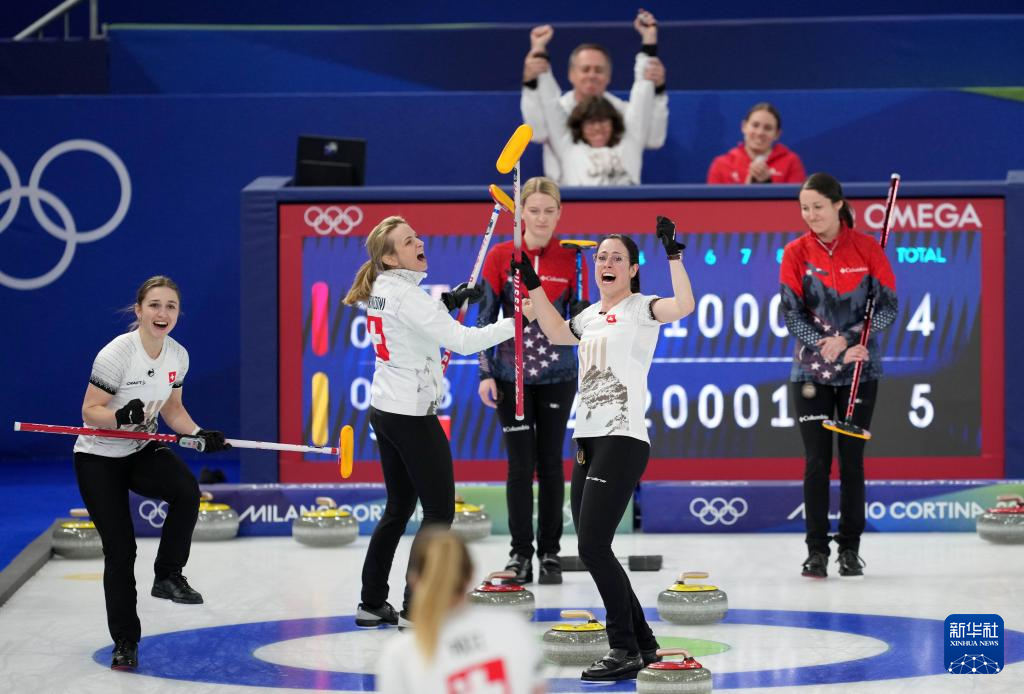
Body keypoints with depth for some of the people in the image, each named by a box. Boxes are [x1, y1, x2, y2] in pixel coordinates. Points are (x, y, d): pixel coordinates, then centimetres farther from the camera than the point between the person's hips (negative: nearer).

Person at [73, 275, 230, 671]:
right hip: (99, 460, -4)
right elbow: (90, 412, -19)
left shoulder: (177, 356, -3)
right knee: (120, 549, -5)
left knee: (186, 489, -28)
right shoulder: (117, 354, -22)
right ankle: (124, 643, 8)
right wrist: (121, 416, -38)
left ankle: (168, 576, -10)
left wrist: (199, 435, -6)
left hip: (143, 452, 4)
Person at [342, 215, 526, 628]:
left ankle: (372, 604, 20)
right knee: (439, 512, 0)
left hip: (385, 410, 9)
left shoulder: (380, 290, 7)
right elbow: (462, 341, -26)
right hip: (412, 416, -9)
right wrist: (517, 323, -22)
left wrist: (448, 302, 10)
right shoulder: (405, 295, -20)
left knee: (399, 508, 17)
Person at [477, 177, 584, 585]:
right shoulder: (501, 256, -3)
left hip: (557, 375, 1)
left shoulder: (571, 259, -1)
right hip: (512, 376, -1)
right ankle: (520, 553, 9)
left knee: (551, 463, 5)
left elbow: (579, 319, 5)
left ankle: (549, 552, 14)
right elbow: (486, 317, 1)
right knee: (521, 464, 0)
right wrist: (486, 374, -3)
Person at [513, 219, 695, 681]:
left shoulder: (640, 308, -4)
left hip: (622, 440, -9)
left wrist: (673, 253, -25)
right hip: (587, 440, 9)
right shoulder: (591, 315, 18)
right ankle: (642, 643, 18)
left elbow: (683, 306, -24)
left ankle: (625, 651, -8)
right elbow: (556, 333, 36)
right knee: (592, 550, 8)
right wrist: (532, 283, 32)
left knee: (593, 546, -15)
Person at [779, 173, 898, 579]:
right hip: (812, 372, 0)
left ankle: (850, 549, 12)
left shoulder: (867, 249, -3)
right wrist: (835, 349, -18)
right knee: (817, 461, -2)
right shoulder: (796, 253, -2)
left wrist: (846, 339, -15)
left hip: (860, 371, 0)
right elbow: (792, 314, -7)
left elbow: (888, 307, -3)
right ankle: (817, 552, 3)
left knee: (852, 459, 3)